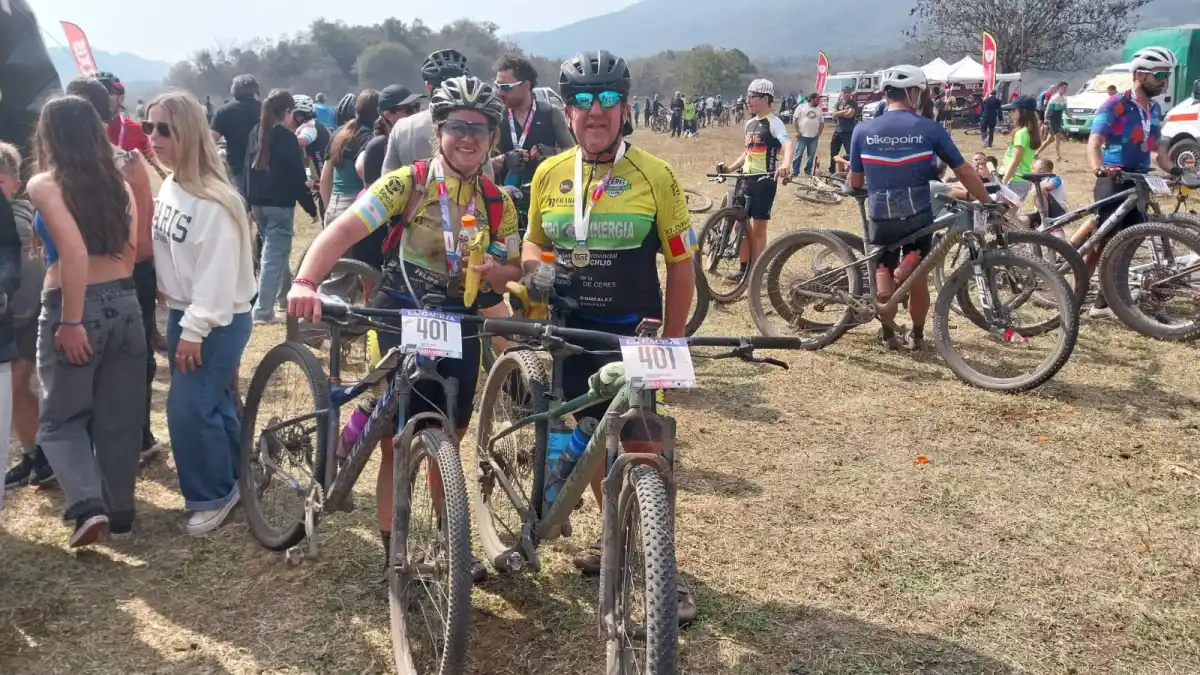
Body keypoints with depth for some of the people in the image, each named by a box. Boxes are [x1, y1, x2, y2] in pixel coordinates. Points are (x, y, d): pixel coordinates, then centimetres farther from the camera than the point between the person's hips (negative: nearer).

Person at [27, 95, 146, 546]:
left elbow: (74, 252, -19)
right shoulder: (118, 183, 8)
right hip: (124, 303, 5)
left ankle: (87, 506, -5)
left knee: (60, 417, 11)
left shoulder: (45, 184, -8)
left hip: (75, 308, -5)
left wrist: (71, 321, -16)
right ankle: (121, 512, 22)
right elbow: (131, 252, 5)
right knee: (119, 416, 14)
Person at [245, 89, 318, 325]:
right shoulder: (287, 137, -14)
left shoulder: (256, 132, 7)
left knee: (274, 252, 20)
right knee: (274, 257, -2)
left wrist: (252, 202, 19)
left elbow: (249, 169, 12)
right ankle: (263, 311, -1)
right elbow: (297, 177, -14)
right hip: (280, 205, -7)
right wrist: (311, 207, -4)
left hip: (259, 203, 8)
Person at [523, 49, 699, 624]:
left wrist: (670, 344, -5)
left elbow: (681, 267, -4)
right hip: (572, 333, 4)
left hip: (634, 334, -4)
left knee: (641, 450, -5)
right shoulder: (549, 174, 1)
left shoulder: (656, 176, -9)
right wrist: (535, 267, -8)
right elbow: (533, 243, 16)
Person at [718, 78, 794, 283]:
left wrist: (786, 163, -49)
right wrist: (729, 168, 10)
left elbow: (789, 143, -28)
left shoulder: (773, 122, -11)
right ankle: (744, 268, 19)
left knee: (758, 228, -1)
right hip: (747, 179, 7)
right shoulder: (750, 124, 14)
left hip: (765, 180, -7)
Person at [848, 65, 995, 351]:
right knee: (918, 276, 15)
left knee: (884, 272, 15)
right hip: (917, 215, 0)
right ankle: (916, 335, 27)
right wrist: (988, 203, 8)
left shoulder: (863, 131, -4)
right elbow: (964, 171, -3)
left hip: (880, 216, 0)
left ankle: (888, 334, 17)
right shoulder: (930, 129, -6)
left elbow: (855, 182, 2)